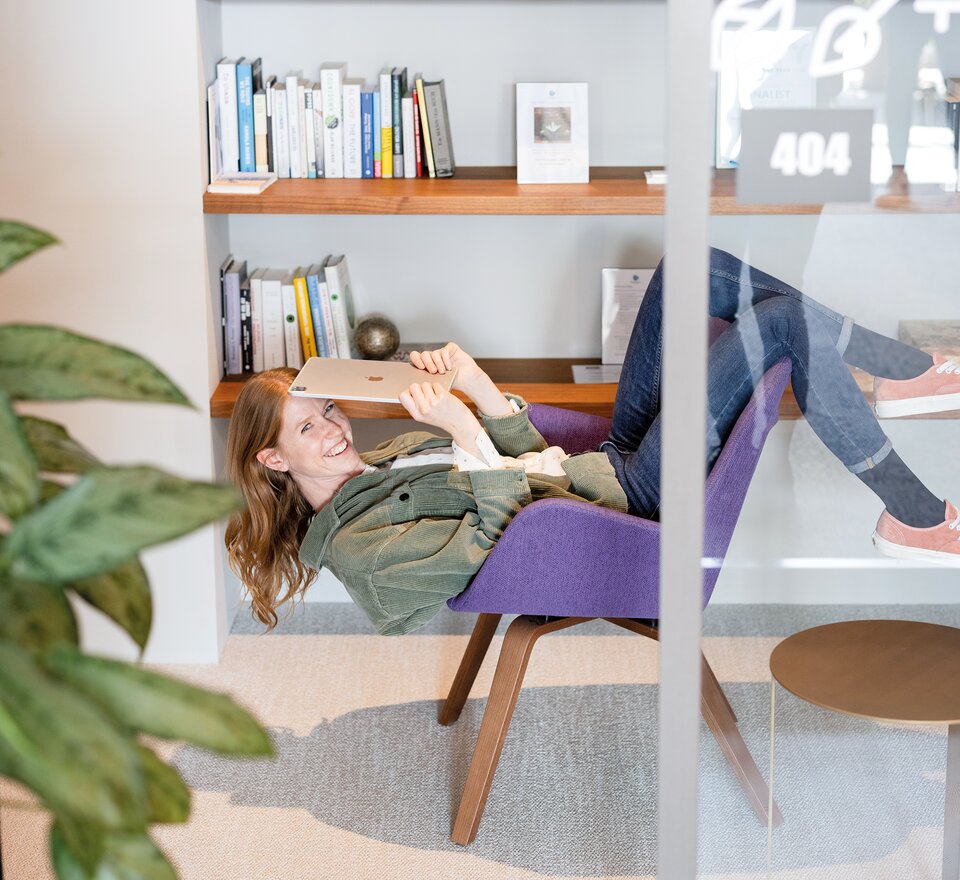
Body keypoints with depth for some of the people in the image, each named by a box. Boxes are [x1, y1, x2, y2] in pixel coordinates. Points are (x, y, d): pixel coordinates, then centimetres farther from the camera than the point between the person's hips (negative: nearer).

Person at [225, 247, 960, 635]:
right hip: (635, 502, -10)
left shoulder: (393, 453, 16)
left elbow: (531, 456, 13)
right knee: (784, 322, -19)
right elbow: (492, 542, -23)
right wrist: (469, 434, -31)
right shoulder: (358, 546, -12)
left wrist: (476, 385, -4)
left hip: (612, 463, 10)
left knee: (691, 266, 0)